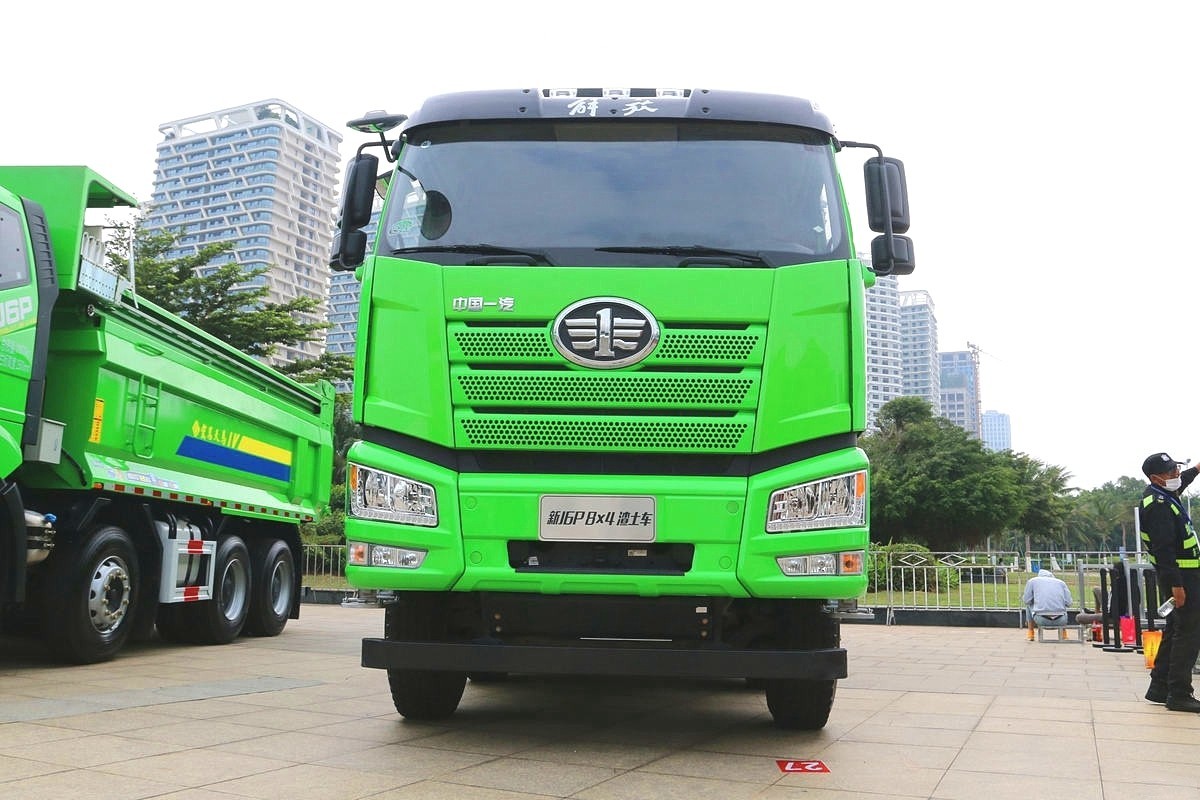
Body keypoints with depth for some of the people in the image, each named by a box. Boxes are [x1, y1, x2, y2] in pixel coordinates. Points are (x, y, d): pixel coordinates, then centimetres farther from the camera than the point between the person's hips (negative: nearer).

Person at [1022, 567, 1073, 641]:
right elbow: (1068, 603, 12)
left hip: (1041, 619, -2)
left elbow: (1026, 601, 12)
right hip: (1060, 620, 2)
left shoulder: (1033, 580, 15)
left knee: (1029, 604, 31)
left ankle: (1031, 634, 28)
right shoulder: (1061, 582, 18)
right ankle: (1063, 633, 29)